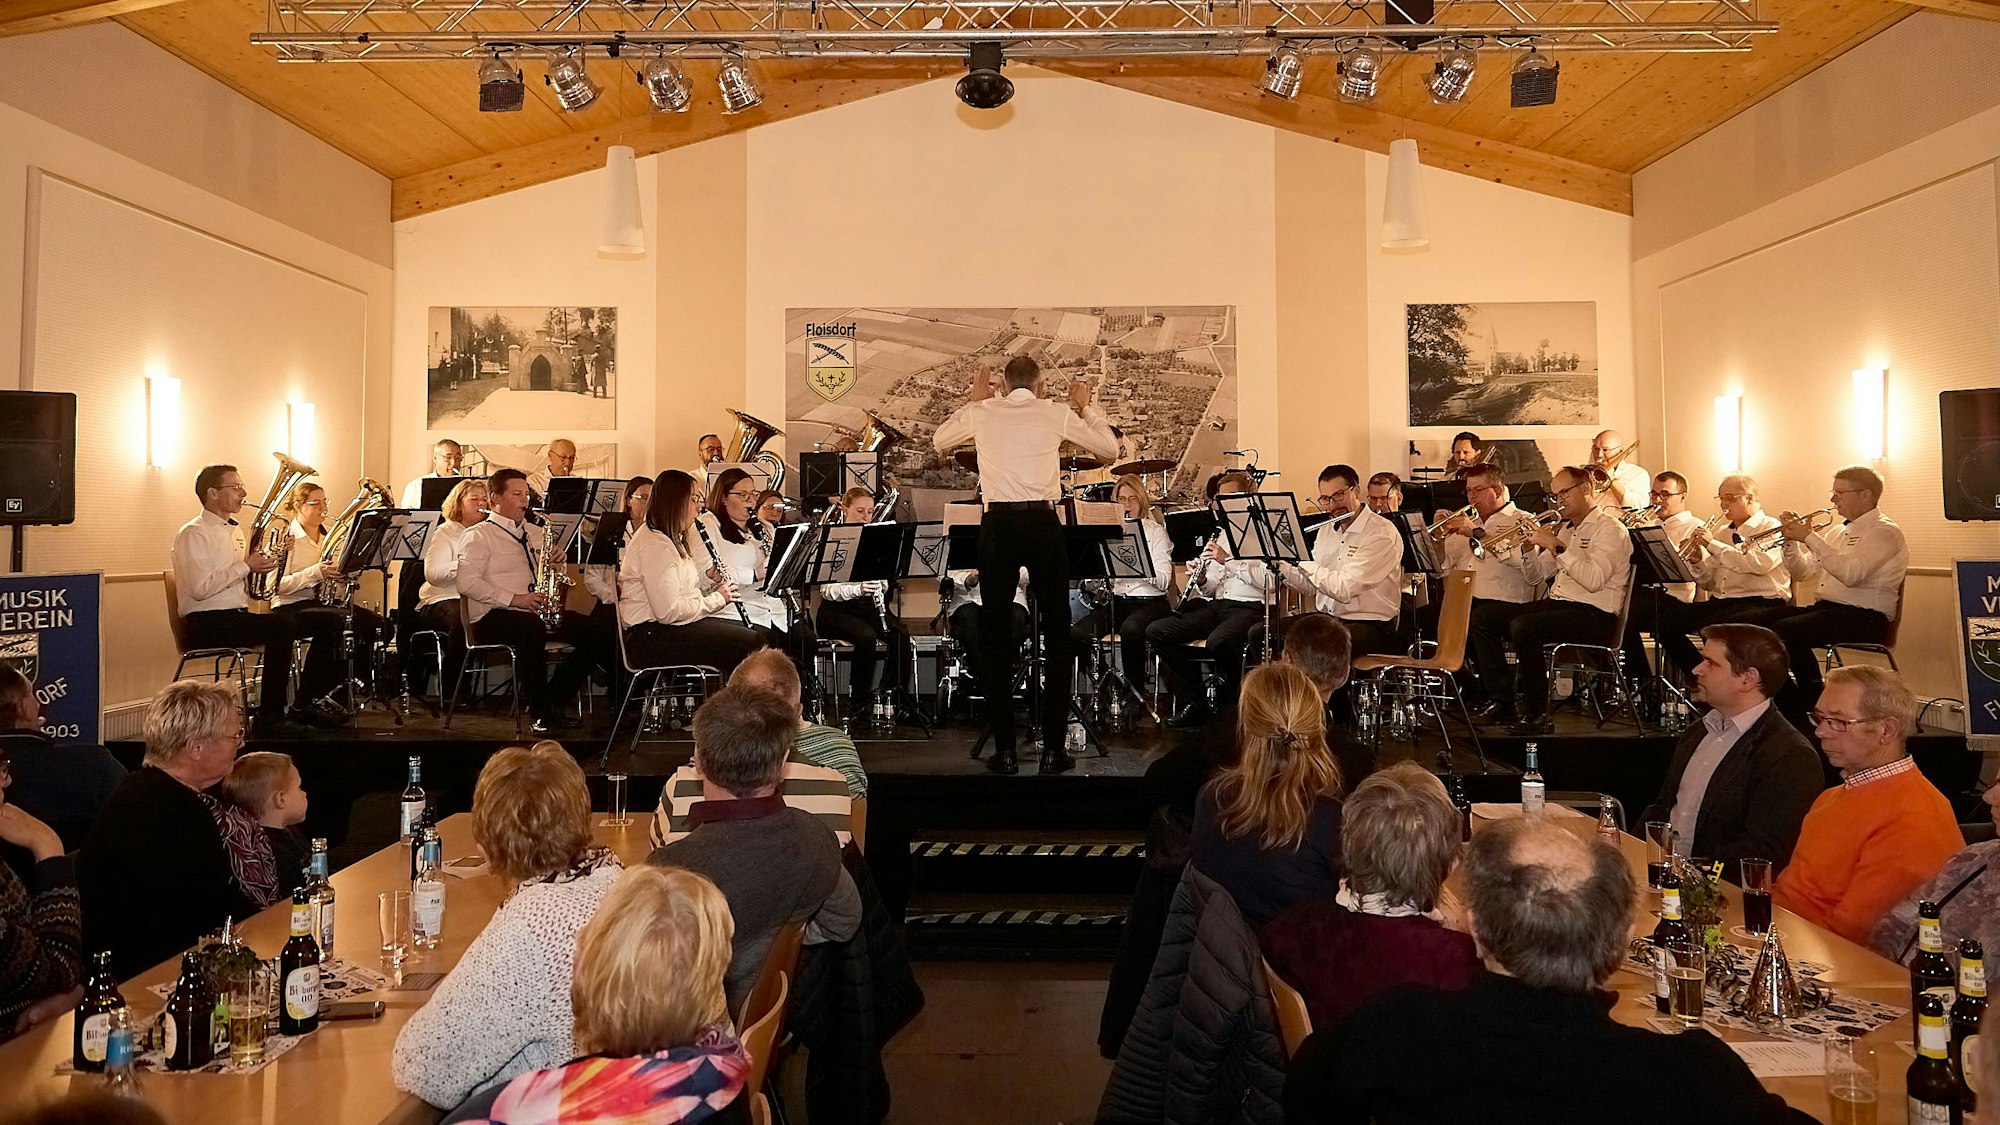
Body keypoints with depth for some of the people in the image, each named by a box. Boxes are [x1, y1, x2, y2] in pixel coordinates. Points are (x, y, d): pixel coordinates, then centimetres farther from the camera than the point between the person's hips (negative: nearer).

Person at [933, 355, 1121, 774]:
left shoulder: (982, 413, 5)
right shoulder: (1057, 414, 3)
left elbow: (940, 441, 23)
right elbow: (1109, 448, 13)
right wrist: (1085, 406, 24)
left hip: (997, 524, 1)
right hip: (1043, 523, -1)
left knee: (995, 634, 8)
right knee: (1056, 633, 8)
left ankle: (1004, 749, 7)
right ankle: (1053, 748, 7)